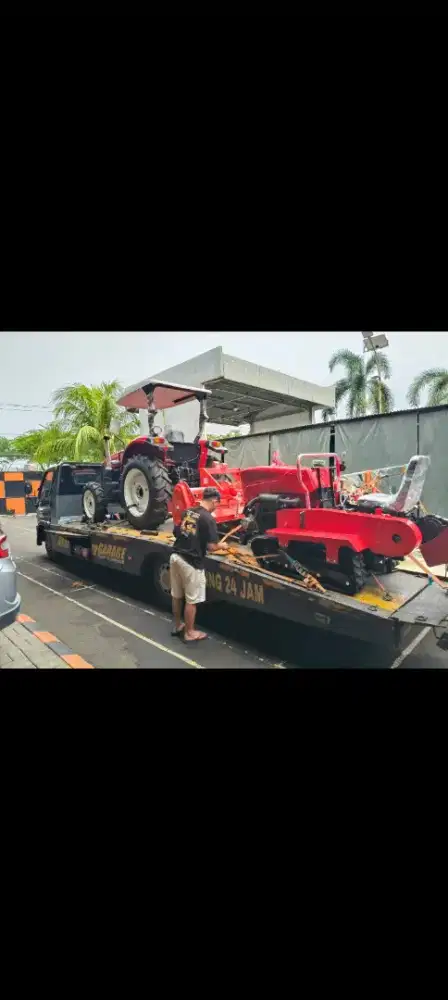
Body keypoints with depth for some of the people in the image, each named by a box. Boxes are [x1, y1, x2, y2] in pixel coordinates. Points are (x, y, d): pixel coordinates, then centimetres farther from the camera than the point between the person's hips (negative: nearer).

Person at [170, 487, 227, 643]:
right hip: (191, 562, -7)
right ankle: (189, 633, 21)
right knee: (191, 600, 8)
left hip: (175, 556, 8)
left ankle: (177, 626, 36)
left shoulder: (187, 512, 7)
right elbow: (211, 547, -16)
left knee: (176, 596, 20)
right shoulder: (208, 519, -14)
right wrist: (221, 545, 4)